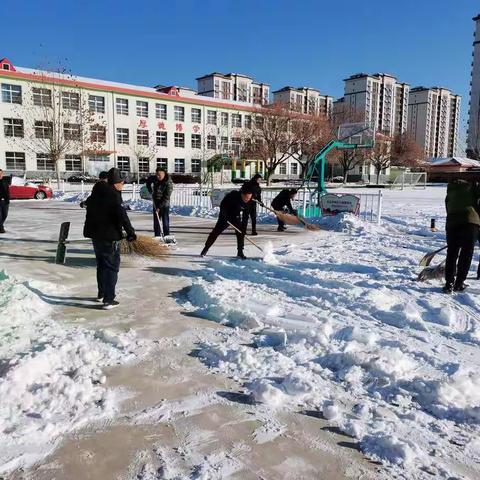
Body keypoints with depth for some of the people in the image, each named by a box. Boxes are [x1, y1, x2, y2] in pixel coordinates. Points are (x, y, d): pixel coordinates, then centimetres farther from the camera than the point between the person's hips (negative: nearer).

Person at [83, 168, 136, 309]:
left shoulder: (96, 193, 12)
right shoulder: (113, 194, -16)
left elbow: (88, 204, 30)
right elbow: (121, 215, -23)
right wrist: (131, 232, -19)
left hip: (95, 233, 9)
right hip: (109, 236, -9)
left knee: (101, 264, 22)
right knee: (112, 267, -1)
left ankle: (101, 294, 35)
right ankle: (108, 300, -2)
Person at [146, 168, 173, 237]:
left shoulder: (169, 183, -21)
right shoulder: (154, 178, -5)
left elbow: (166, 198, -21)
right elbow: (148, 181, 20)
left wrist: (159, 207, -22)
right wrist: (150, 190, 7)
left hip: (164, 204, -5)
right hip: (155, 203, 5)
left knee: (165, 222, -6)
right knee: (156, 221, 7)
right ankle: (157, 237, 13)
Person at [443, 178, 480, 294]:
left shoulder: (449, 194, 26)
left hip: (452, 224, 3)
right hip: (471, 223, -3)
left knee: (451, 255, 9)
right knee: (466, 255, 7)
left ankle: (449, 284, 6)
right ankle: (459, 284, 11)